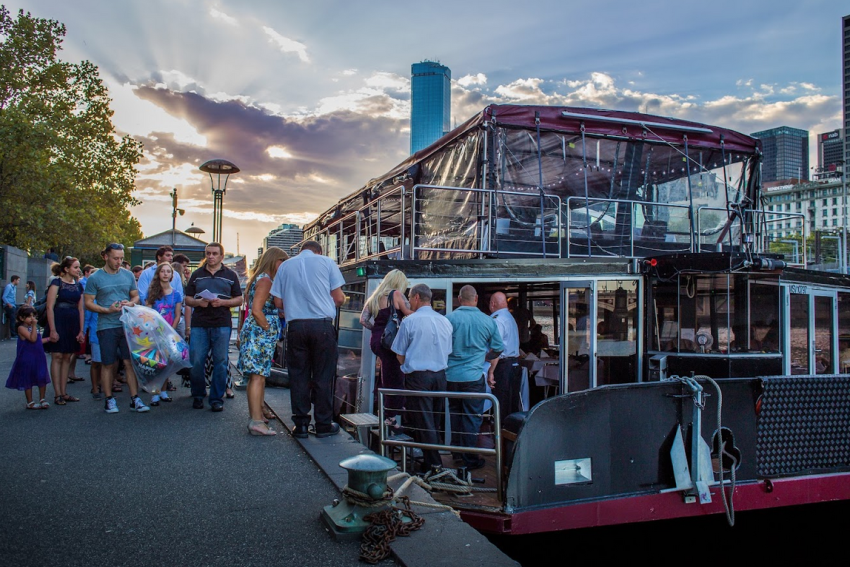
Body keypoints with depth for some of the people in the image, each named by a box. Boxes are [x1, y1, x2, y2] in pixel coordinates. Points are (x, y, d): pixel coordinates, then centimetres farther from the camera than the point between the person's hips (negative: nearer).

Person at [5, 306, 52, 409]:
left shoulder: (34, 327, 12)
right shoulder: (21, 328, -13)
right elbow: (32, 339, -26)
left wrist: (48, 339, 13)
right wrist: (34, 326, -27)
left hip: (39, 358, 7)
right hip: (27, 359, -7)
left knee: (42, 379, 8)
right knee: (28, 381, 5)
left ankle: (42, 400, 19)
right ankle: (30, 402, 15)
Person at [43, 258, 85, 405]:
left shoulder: (78, 285, 12)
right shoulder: (56, 282, -5)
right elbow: (50, 307, -10)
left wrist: (81, 330, 7)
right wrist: (52, 330, -16)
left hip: (73, 324, 6)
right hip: (58, 322, -6)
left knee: (67, 357, 8)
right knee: (57, 356, -4)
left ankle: (63, 392, 14)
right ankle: (57, 394, -1)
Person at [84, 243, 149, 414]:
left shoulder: (128, 275, 9)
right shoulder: (95, 278, 0)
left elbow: (136, 296, 15)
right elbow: (88, 303, -1)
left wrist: (130, 303, -8)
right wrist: (107, 310, -16)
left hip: (127, 325, 2)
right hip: (106, 327, -2)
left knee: (130, 362, 0)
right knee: (108, 364, 6)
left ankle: (135, 399, 4)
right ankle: (109, 399, 17)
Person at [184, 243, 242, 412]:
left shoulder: (230, 275, 9)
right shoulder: (197, 274, 14)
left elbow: (239, 300, 7)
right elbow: (188, 299, 14)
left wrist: (222, 302, -10)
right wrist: (198, 302, -8)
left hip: (222, 324, -1)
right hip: (199, 324, 1)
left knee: (220, 362, 0)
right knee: (196, 361, -1)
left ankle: (217, 398, 10)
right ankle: (198, 396, 17)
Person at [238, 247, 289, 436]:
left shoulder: (263, 279, 19)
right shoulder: (265, 280, -11)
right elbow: (256, 310, -20)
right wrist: (269, 330, -14)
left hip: (258, 335, 10)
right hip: (259, 334, -10)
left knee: (258, 376, 13)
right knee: (258, 376, -12)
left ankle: (257, 416, 21)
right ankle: (256, 421, -14)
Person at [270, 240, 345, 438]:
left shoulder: (285, 266, 11)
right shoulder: (326, 262, 5)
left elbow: (278, 302, 9)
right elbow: (338, 297, 1)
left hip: (295, 325, 2)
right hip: (322, 324, -2)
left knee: (298, 376, 9)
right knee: (323, 377, 5)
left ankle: (301, 424, 13)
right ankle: (324, 425, 11)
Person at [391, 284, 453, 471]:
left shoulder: (409, 321, -9)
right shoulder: (445, 322, 7)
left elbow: (400, 353, -2)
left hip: (417, 376, -5)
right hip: (440, 375, 5)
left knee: (422, 422, -1)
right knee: (434, 420, 15)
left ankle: (433, 465, 0)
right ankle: (432, 459, 22)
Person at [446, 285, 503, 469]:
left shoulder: (449, 319, -6)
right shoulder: (488, 321, -3)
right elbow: (497, 350, 7)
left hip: (451, 376, 2)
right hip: (474, 376, -2)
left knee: (455, 413, 18)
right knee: (472, 417, 6)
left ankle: (456, 451, 29)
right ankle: (470, 459, 11)